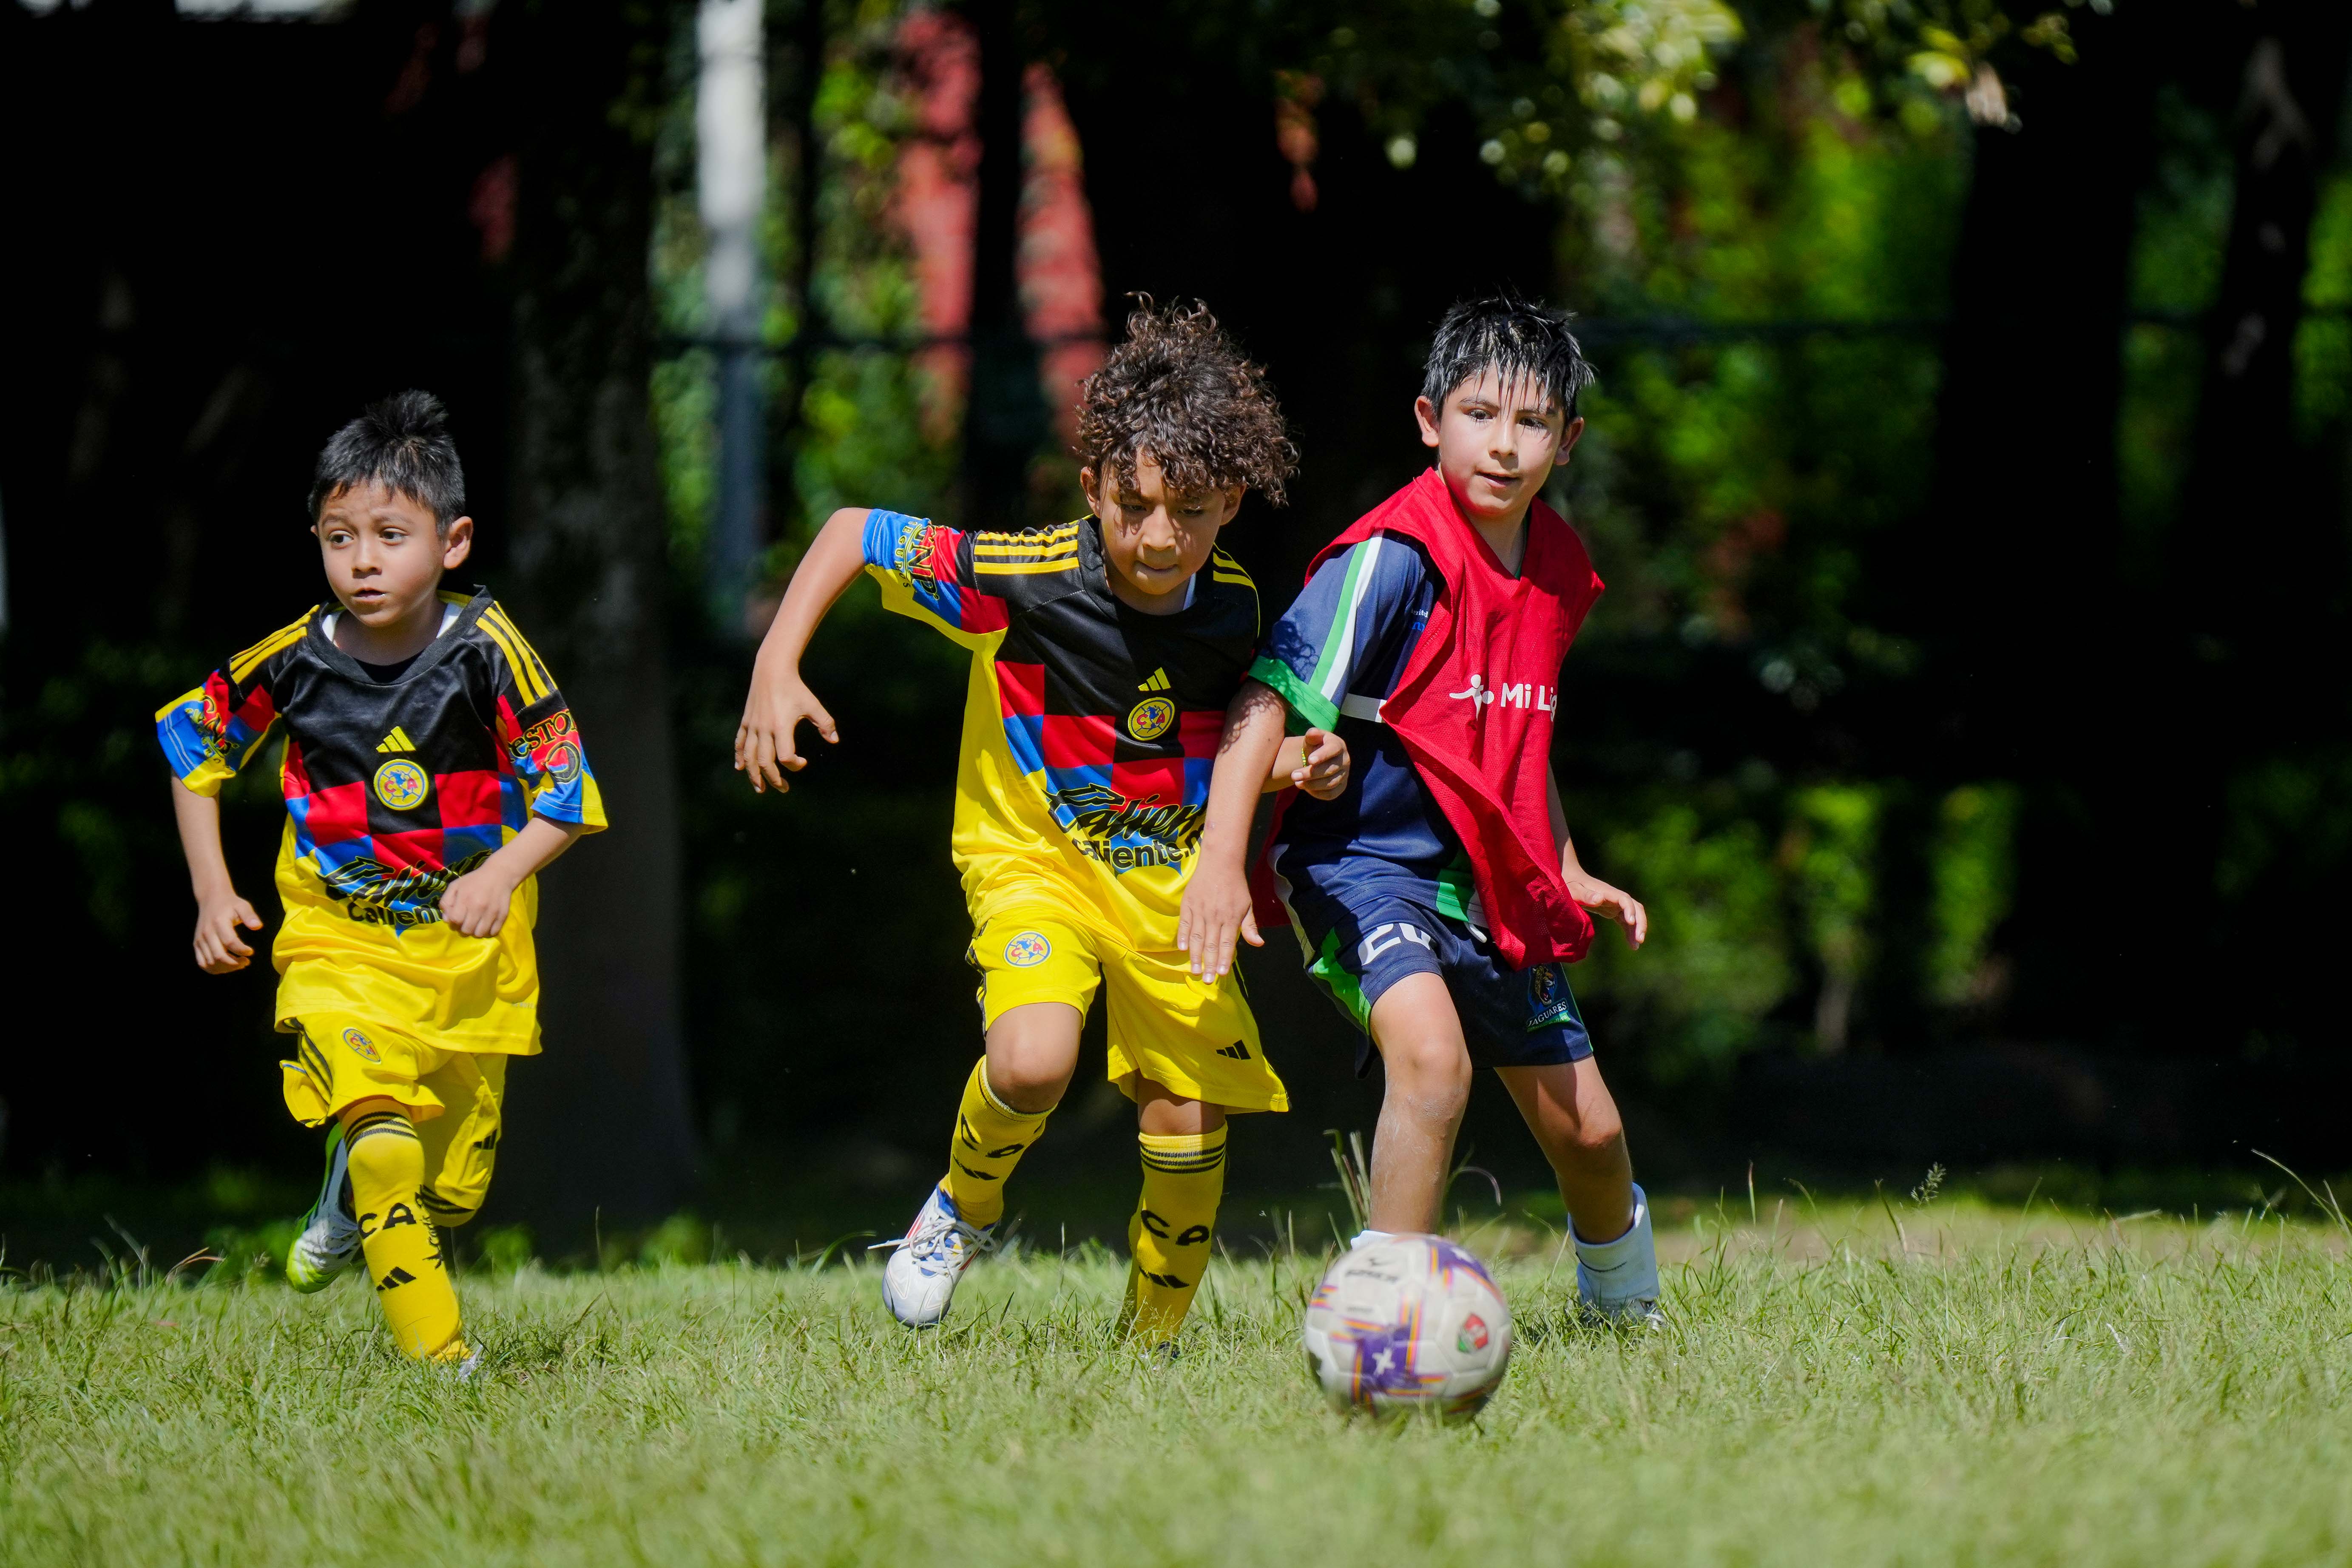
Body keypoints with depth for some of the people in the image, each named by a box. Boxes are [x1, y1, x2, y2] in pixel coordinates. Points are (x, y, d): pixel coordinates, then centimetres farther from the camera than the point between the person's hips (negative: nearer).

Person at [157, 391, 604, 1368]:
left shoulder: (486, 653, -14)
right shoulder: (292, 664, -10)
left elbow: (567, 795, -8)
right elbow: (192, 746, 8)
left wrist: (501, 875, -26)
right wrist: (212, 893, 4)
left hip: (472, 951, 1)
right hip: (340, 942, -1)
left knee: (450, 1189, 11)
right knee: (380, 1137, -25)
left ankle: (351, 1206, 46)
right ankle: (435, 1356, -16)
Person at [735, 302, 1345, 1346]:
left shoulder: (1232, 607, -9)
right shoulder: (1024, 581, -22)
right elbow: (852, 533, -12)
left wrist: (1291, 767, -10)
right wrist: (774, 669, -20)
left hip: (1171, 876, 4)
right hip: (1032, 857, -4)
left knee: (1189, 1128, 0)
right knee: (1033, 1063, -30)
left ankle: (1152, 1341, 24)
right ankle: (964, 1208, 4)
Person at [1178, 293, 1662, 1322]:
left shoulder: (1558, 573, 6)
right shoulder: (1393, 559, -18)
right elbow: (1271, 696, -23)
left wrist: (1568, 872, 22)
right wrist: (1221, 857, -32)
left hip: (1491, 890, 7)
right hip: (1364, 864, -7)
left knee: (1587, 1130, 14)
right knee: (1433, 1053, -34)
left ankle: (1625, 1302, 46)